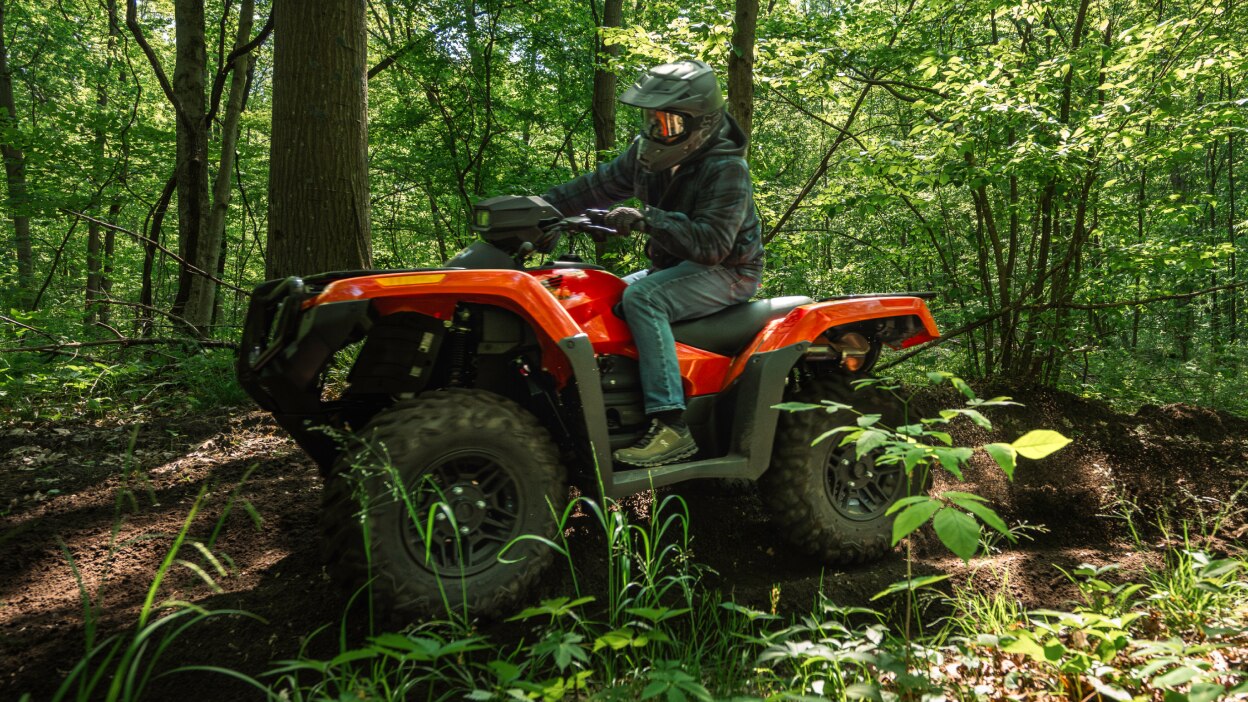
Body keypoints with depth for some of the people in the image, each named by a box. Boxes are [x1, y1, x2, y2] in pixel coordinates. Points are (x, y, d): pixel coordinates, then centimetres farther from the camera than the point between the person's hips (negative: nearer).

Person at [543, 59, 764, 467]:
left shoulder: (726, 169, -20)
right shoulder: (648, 152, 4)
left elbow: (711, 243, -30)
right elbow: (601, 185, 13)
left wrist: (645, 219, -35)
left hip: (726, 271, -9)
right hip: (675, 265, 9)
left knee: (640, 297, -33)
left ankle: (671, 425, -36)